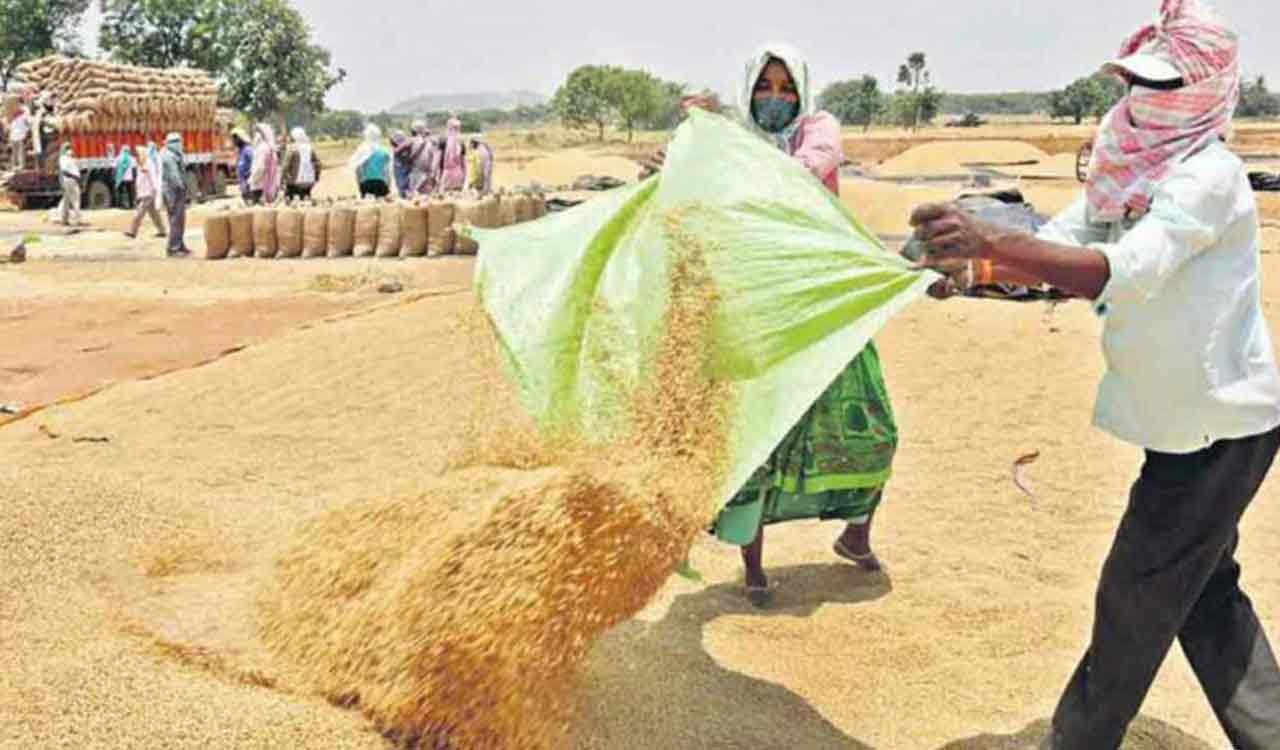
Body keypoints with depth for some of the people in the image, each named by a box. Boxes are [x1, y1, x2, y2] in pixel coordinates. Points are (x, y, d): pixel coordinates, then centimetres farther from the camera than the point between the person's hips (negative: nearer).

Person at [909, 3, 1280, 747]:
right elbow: (1055, 249, 0)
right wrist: (969, 261, -19)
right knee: (1205, 594, 20)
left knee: (1135, 602, 1)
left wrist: (988, 238, -49)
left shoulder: (1208, 176, -23)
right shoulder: (1128, 169, 4)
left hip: (1219, 424, -9)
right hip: (1187, 417, 9)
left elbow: (1123, 273, -38)